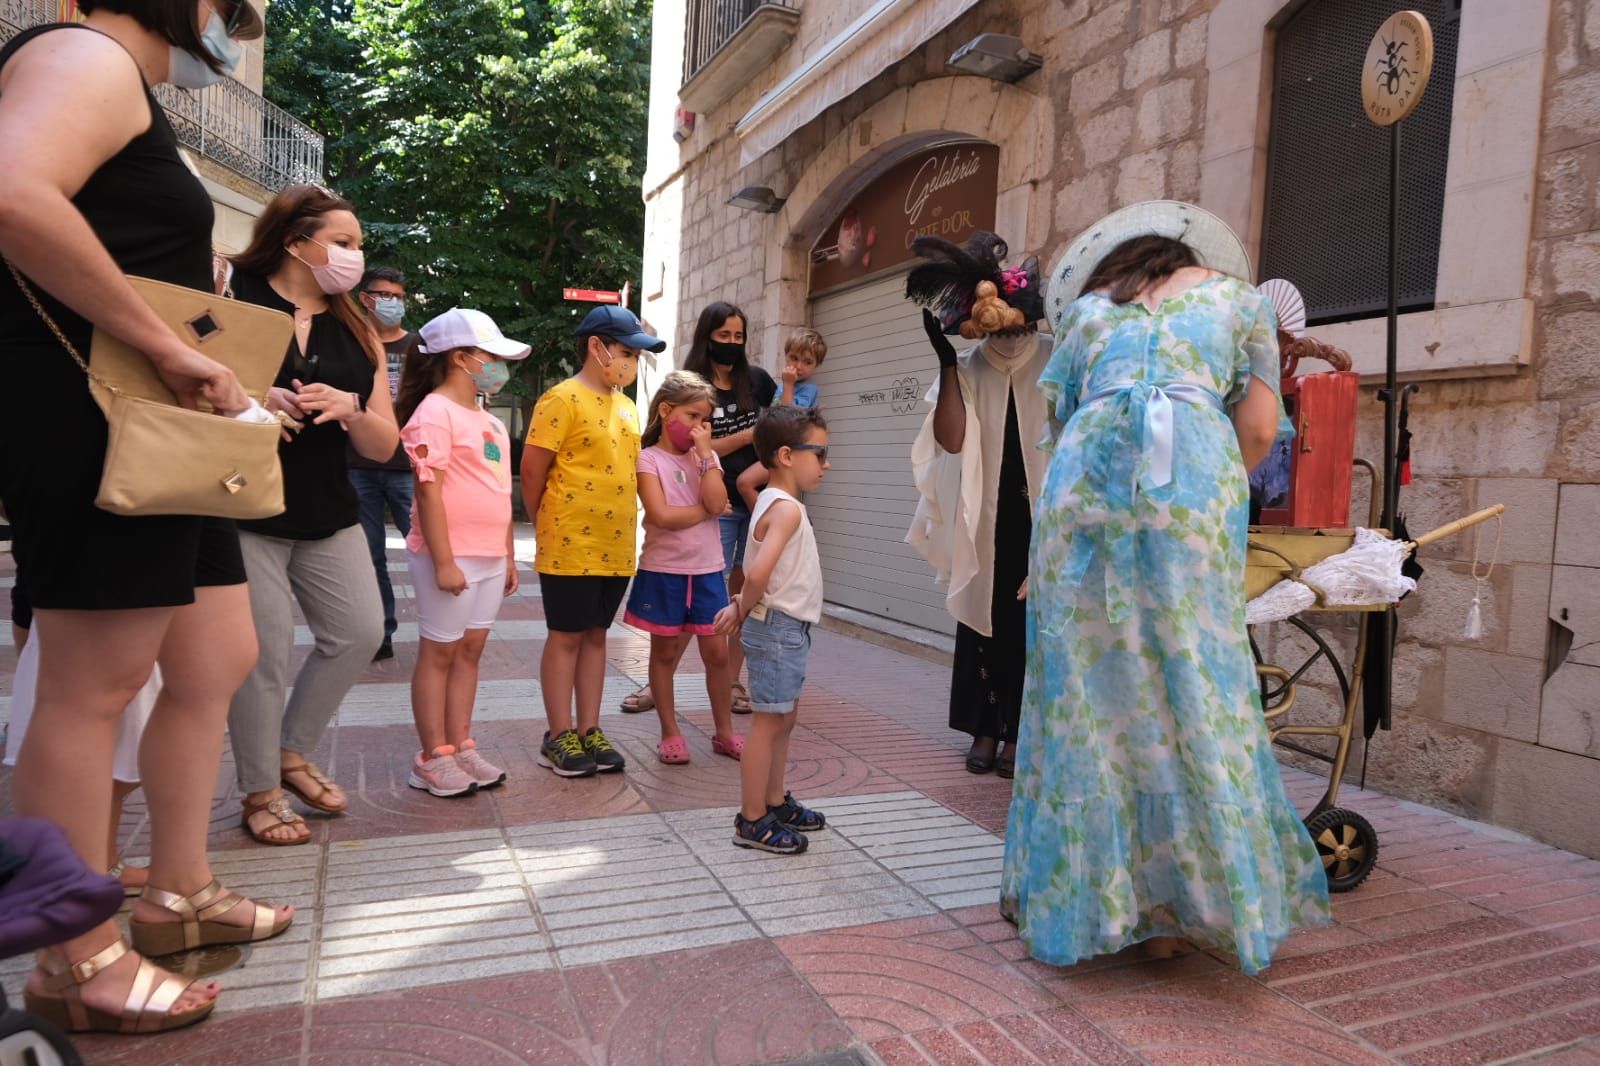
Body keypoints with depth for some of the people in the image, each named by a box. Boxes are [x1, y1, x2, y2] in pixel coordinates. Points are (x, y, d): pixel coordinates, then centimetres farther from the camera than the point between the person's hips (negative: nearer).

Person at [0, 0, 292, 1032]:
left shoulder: (125, 95, 25)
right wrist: (168, 345, -22)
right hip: (98, 425, -10)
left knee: (219, 662, 13)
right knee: (93, 687, -3)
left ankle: (178, 893, 27)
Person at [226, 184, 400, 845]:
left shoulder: (357, 335, 11)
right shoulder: (231, 303, -4)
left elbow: (384, 445, 5)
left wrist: (350, 409, -14)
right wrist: (251, 401, -25)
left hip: (328, 514, 6)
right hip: (243, 509, -5)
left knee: (360, 631, 4)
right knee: (265, 653, -2)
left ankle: (292, 752, 27)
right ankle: (259, 793, 18)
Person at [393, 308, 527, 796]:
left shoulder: (489, 421, 17)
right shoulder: (435, 412, -10)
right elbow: (428, 490, -16)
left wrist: (508, 555, 17)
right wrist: (443, 561, -20)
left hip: (489, 558, 8)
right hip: (452, 556, -8)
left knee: (470, 650, 11)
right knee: (440, 652, 1)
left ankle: (461, 747, 20)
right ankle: (433, 759, 10)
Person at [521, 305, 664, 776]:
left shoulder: (625, 406, 13)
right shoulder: (563, 399, -11)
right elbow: (532, 469, -10)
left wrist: (624, 533, 12)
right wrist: (548, 525, 1)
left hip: (616, 547, 7)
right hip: (571, 546, -7)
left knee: (595, 635, 13)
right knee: (566, 636, 3)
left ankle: (589, 731, 22)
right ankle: (560, 737, 14)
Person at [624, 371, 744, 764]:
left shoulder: (705, 457, 8)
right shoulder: (648, 458, -5)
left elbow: (717, 502, -11)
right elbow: (661, 515, -18)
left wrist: (705, 452, -10)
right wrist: (706, 510, -9)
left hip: (707, 569, 3)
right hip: (663, 570, -3)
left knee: (717, 651, 6)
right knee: (664, 651, 8)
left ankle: (724, 732, 19)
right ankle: (670, 733, 21)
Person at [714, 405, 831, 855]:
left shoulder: (774, 502, 12)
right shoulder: (787, 508, -19)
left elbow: (761, 572, 17)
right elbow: (758, 572, -32)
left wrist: (744, 606, 3)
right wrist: (744, 608, -14)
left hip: (787, 629, 10)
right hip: (779, 627, -10)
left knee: (783, 720, 18)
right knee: (768, 722, -2)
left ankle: (775, 802, 32)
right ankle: (752, 821, 8)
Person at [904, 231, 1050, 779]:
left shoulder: (1057, 361, -4)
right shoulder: (967, 368, 0)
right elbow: (951, 440, -14)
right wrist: (947, 364, -16)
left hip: (1040, 517, -1)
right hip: (984, 519, 2)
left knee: (1028, 622, 3)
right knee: (982, 616, 7)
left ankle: (1017, 731, 15)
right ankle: (984, 729, 19)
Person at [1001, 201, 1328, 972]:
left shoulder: (1086, 306, 27)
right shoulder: (1235, 294, 23)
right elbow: (1259, 427, 11)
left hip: (1082, 477, 2)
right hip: (1192, 477, -1)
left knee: (1085, 685, 6)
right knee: (1191, 686, 3)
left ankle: (1080, 897, 14)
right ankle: (1170, 909, 8)